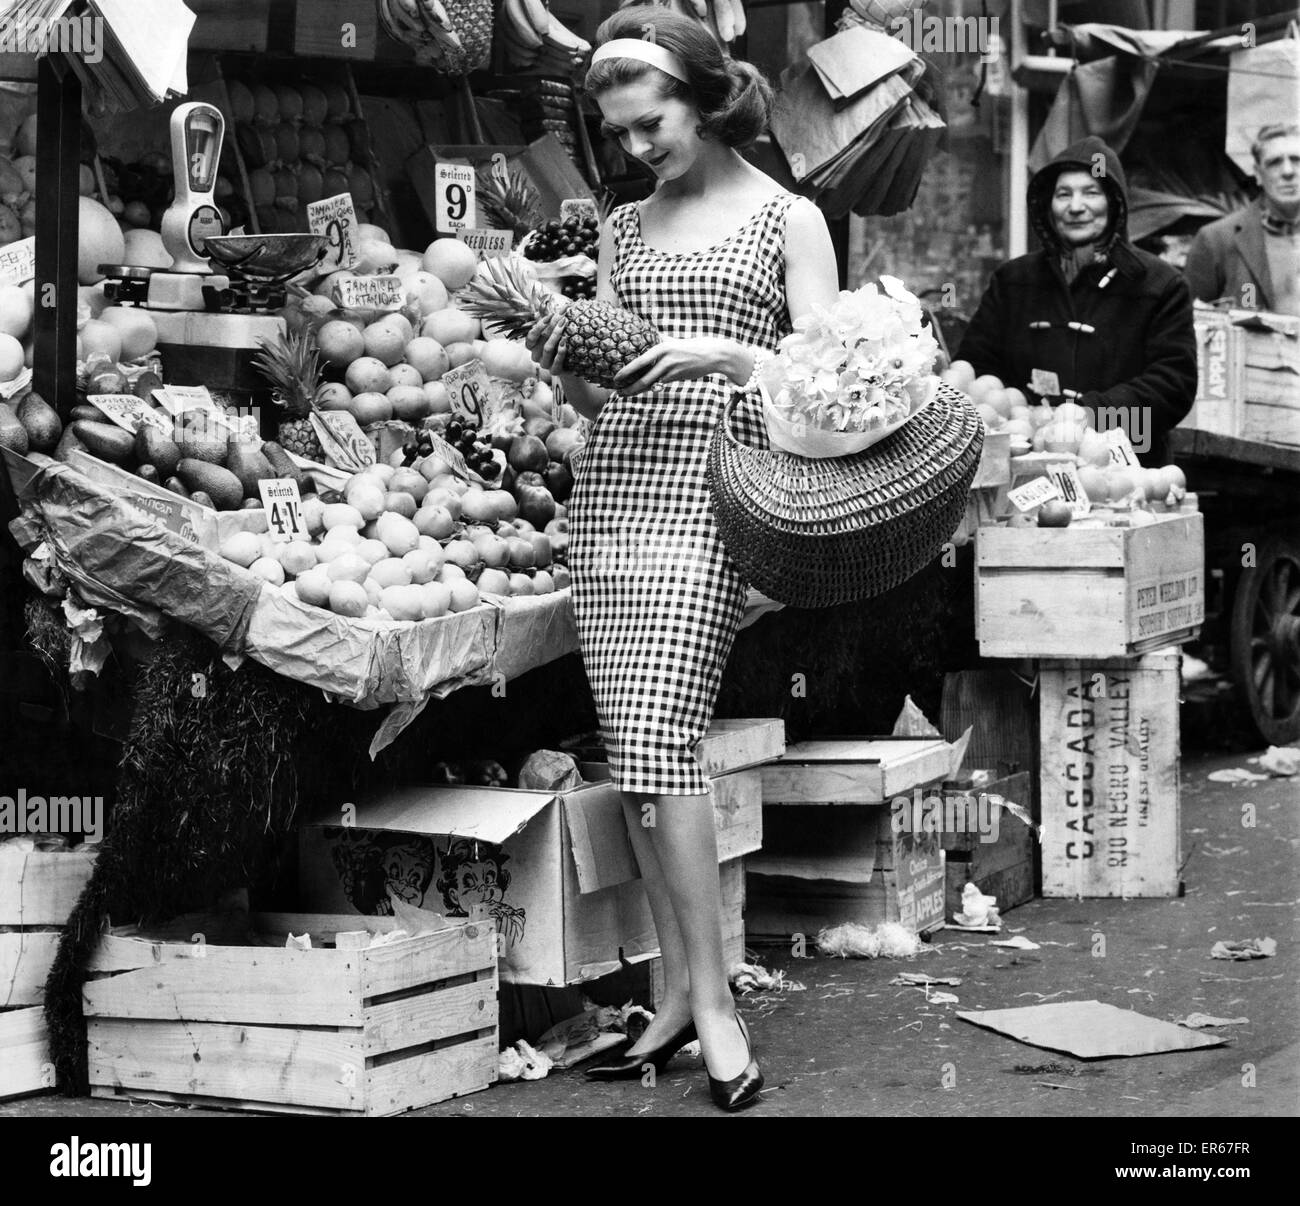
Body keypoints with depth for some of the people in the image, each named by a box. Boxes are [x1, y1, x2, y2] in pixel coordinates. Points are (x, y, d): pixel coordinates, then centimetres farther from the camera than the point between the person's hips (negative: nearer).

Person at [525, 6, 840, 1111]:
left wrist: (716, 352, -16)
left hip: (709, 489, -5)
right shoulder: (625, 229, 18)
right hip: (611, 487, 6)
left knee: (658, 742, -16)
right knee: (632, 754, 2)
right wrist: (563, 363, -2)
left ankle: (711, 1000, -8)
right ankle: (678, 990, 8)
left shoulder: (788, 219, 5)